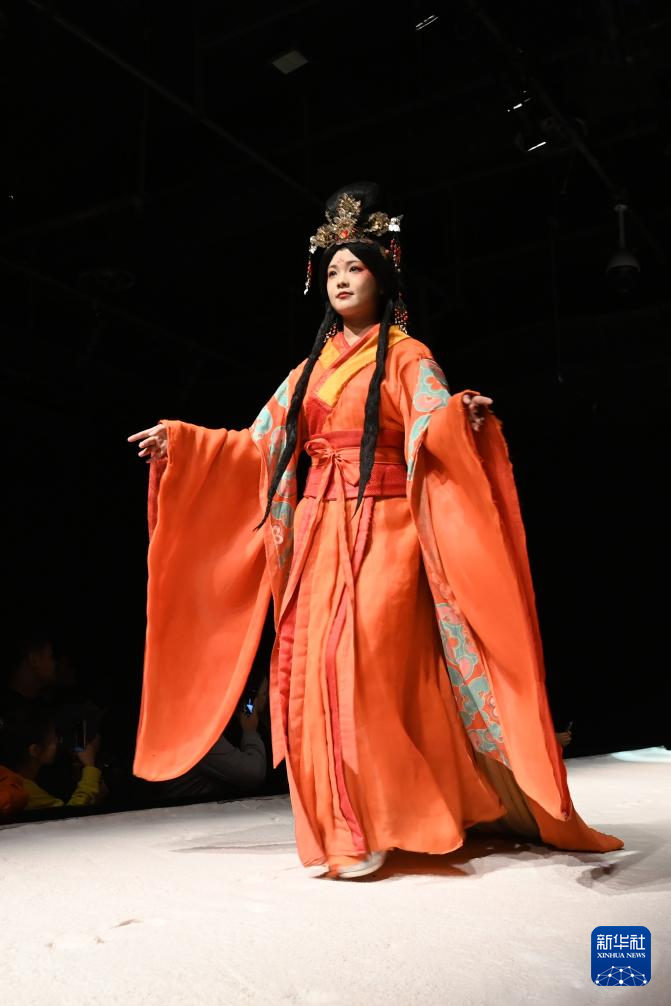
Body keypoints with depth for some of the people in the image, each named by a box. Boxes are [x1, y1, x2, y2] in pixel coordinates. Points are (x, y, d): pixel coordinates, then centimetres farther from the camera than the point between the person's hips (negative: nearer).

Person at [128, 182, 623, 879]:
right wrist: (179, 441, 19)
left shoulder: (406, 358, 5)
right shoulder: (312, 367, 19)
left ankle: (373, 826, -9)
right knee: (311, 667, -3)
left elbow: (435, 426, -12)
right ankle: (337, 825, 4)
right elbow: (259, 444, 21)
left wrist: (461, 416, -34)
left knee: (363, 661, -18)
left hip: (382, 529, -5)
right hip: (319, 533, 5)